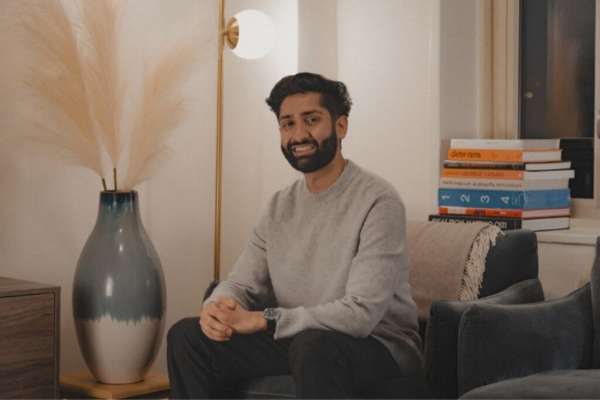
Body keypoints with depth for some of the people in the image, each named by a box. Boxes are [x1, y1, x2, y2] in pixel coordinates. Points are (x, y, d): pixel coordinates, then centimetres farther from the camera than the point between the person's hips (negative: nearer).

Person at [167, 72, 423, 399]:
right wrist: (217, 307, -17)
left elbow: (361, 313, -24)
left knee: (313, 344, -39)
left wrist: (262, 319, -25)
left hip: (378, 344, -6)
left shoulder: (377, 201, -16)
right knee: (187, 335, -9)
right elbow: (241, 284, 8)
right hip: (296, 340, 7)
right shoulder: (280, 207, 8)